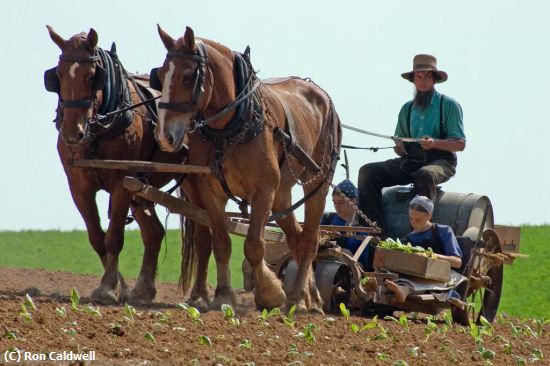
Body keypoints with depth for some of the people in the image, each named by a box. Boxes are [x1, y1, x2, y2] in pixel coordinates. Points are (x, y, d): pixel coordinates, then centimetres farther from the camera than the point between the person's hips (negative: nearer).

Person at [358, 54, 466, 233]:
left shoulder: (449, 105, 3)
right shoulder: (407, 109, 18)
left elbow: (460, 143, -3)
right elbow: (400, 140, 22)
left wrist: (434, 143, -20)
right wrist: (399, 148, -3)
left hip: (440, 161, -5)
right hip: (410, 161, 5)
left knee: (425, 175, -41)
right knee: (368, 172, -14)